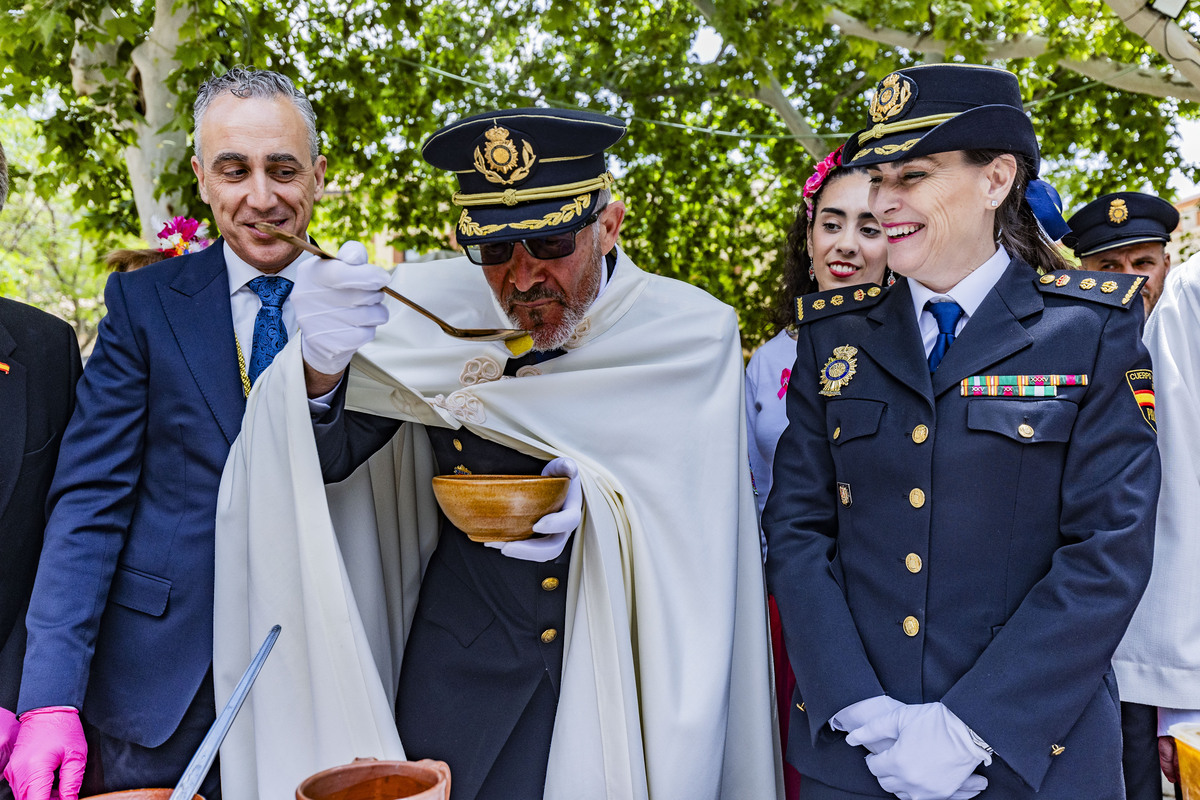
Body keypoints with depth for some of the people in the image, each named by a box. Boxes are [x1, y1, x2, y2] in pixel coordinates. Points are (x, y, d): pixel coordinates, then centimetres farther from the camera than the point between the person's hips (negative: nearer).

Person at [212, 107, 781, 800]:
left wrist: (594, 503, -28)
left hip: (626, 662, -1)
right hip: (461, 660, 1)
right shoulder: (433, 310, -9)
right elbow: (327, 455, -8)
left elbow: (692, 527, -9)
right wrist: (319, 363, -29)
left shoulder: (693, 334, -11)